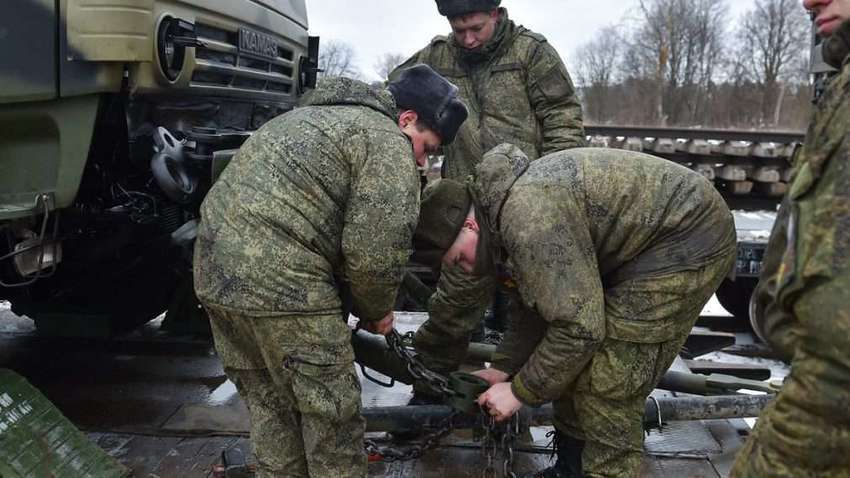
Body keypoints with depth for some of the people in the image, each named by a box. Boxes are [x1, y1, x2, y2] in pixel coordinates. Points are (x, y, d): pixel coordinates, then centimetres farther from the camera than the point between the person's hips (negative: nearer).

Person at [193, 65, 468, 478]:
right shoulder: (387, 142, -5)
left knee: (270, 408, 21)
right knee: (331, 413, 6)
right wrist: (376, 312, 6)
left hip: (214, 268, 10)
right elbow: (374, 254, -13)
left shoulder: (313, 116, 24)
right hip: (280, 284, -9)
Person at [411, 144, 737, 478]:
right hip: (636, 241, 10)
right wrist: (503, 368, 6)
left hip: (690, 238, -10)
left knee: (606, 386, -11)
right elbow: (533, 303, 12)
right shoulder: (504, 209, 1)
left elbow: (580, 326, -28)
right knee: (573, 363, 11)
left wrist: (520, 391, -16)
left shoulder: (529, 217, -30)